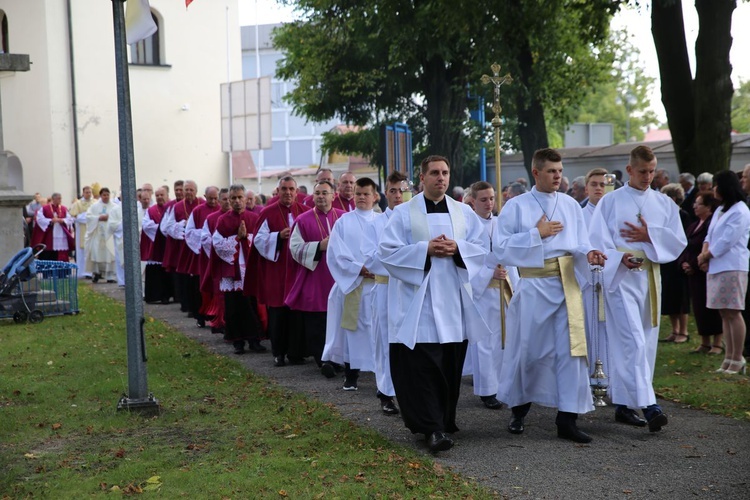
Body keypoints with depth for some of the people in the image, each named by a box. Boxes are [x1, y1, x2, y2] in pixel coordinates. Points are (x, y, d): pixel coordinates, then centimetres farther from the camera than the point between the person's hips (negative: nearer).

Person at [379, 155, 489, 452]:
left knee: (450, 364, 7)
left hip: (453, 300, 4)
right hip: (418, 301, -3)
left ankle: (445, 420, 22)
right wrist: (425, 250, -14)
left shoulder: (464, 213, 12)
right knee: (422, 364, -10)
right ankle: (432, 428, -10)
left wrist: (457, 249, -11)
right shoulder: (404, 213, 2)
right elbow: (388, 250, -5)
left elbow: (482, 248, 9)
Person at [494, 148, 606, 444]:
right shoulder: (516, 206, -1)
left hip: (567, 284, 3)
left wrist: (589, 254, -14)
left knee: (570, 349, -2)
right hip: (533, 286, -3)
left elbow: (580, 244, 8)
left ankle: (567, 419, 4)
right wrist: (536, 234, -12)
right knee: (528, 350, 6)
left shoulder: (571, 206, 9)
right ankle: (519, 409, 28)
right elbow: (500, 247, -6)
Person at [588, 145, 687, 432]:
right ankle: (648, 406, -19)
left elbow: (679, 241, 7)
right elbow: (597, 242, -5)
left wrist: (649, 236, -8)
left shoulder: (664, 204, 11)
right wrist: (620, 257, -21)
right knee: (633, 341, -15)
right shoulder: (610, 202, 1)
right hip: (620, 278, -5)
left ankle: (623, 405, 17)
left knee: (645, 343, 7)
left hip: (650, 278, 5)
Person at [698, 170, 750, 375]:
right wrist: (704, 254, -2)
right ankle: (729, 357, 12)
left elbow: (725, 242, -16)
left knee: (732, 313, -7)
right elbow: (710, 236, 17)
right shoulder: (720, 210, 17)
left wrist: (705, 257, -6)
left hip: (732, 268, -9)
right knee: (724, 313, 8)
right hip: (716, 267, 9)